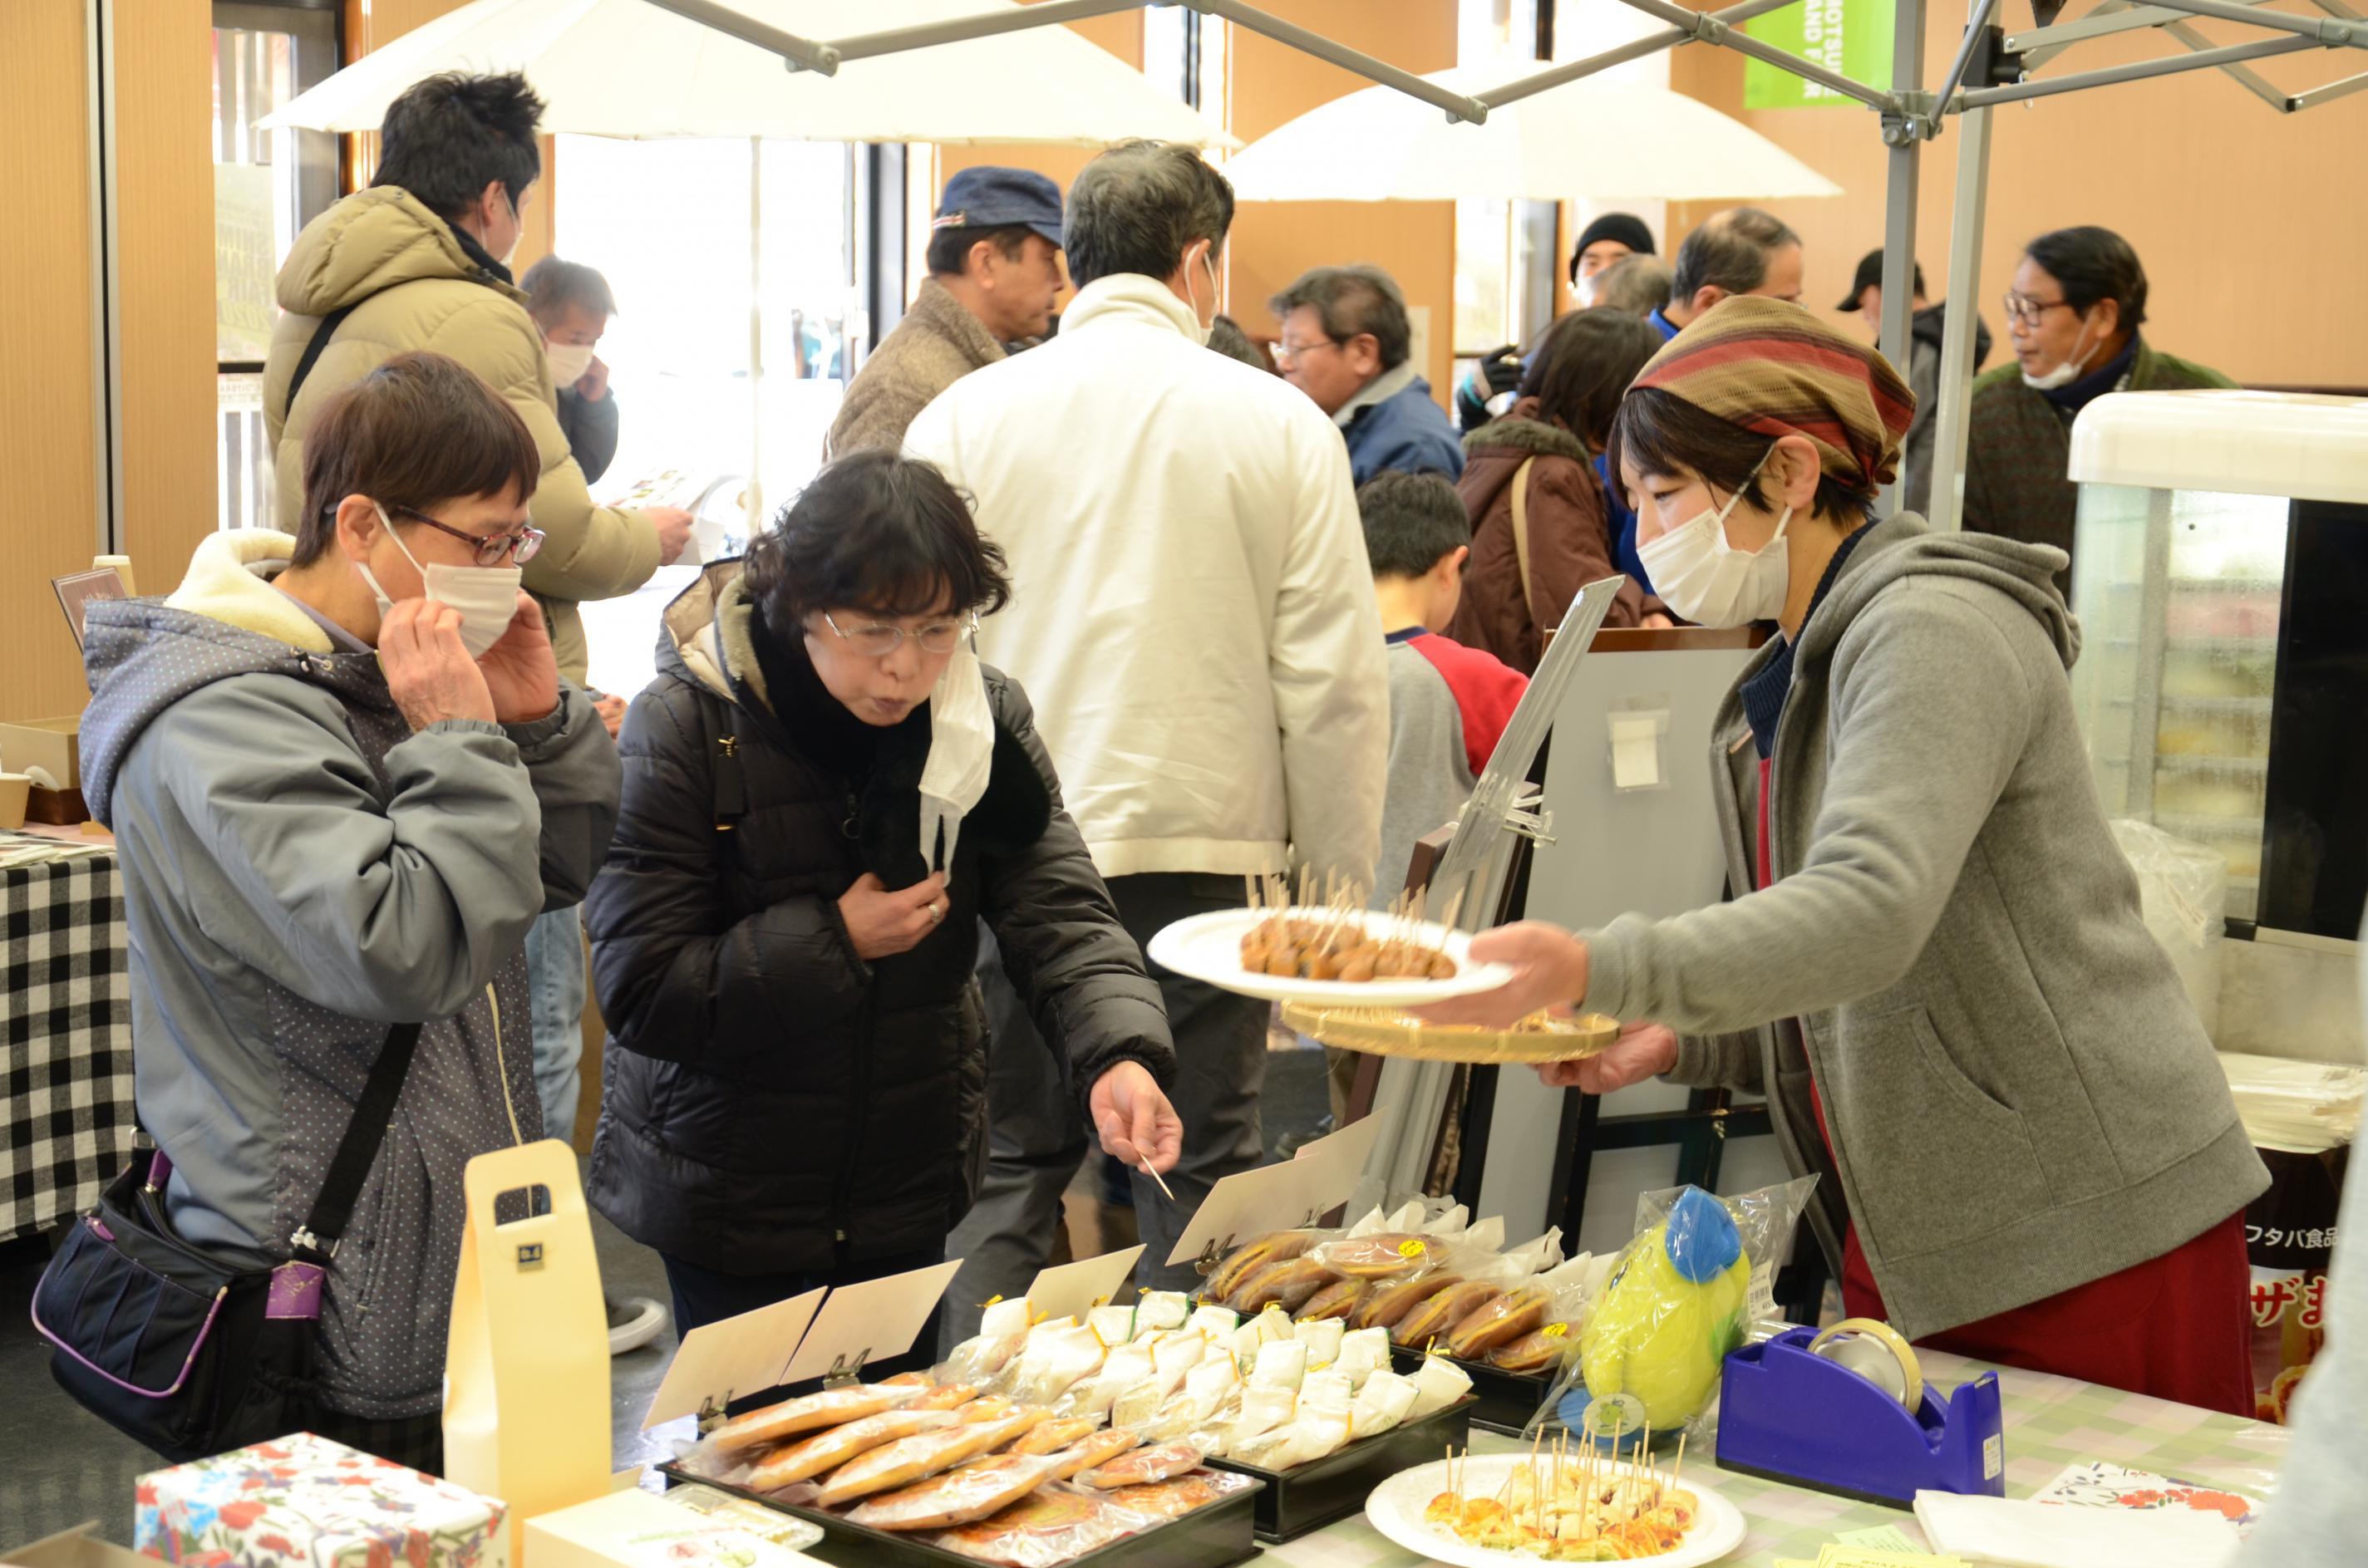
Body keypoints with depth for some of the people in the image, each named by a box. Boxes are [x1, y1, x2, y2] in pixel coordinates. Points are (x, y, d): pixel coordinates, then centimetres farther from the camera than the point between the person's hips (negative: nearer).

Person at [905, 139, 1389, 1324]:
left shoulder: (962, 417, 2)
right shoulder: (1280, 424, 0)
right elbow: (1337, 682, -2)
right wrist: (1338, 899, 6)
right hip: (1210, 852, -1)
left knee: (1004, 1175, 10)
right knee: (1200, 1176, 8)